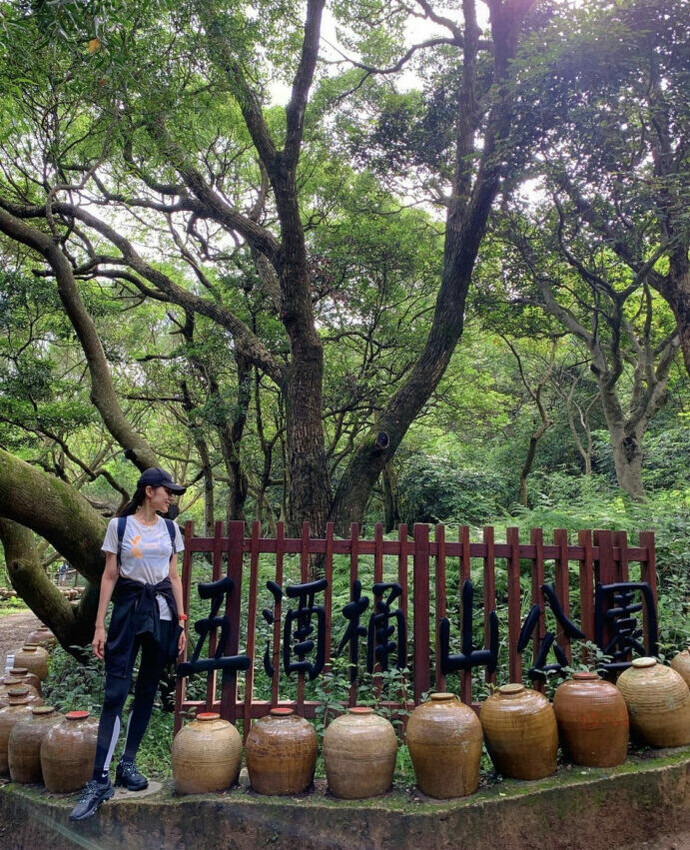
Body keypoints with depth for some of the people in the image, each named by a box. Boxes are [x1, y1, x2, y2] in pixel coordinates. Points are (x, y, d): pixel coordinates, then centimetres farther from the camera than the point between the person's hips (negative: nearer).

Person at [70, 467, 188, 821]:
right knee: (115, 692, -6)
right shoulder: (119, 525, -3)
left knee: (147, 690, 8)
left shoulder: (170, 529, 6)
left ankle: (128, 764, 22)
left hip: (162, 610, 4)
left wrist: (181, 622, 8)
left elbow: (174, 577, 10)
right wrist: (100, 625, -4)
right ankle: (100, 780, -1)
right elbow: (109, 576, -1)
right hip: (128, 608, -3)